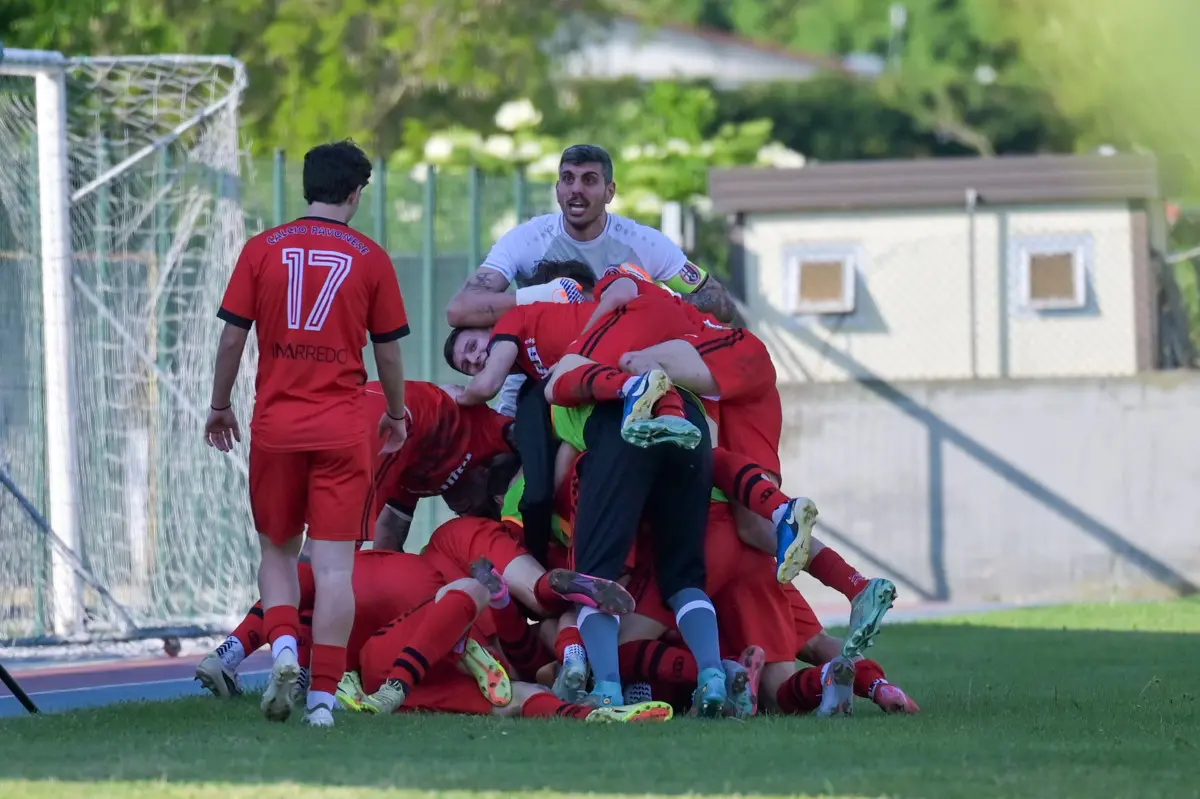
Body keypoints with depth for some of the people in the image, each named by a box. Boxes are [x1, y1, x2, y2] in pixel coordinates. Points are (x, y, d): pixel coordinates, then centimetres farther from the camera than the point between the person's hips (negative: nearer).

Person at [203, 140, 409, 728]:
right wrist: (396, 414, 21)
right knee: (335, 562, 0)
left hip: (275, 425, 1)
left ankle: (282, 648, -7)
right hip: (343, 429, -1)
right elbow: (388, 351, 5)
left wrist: (220, 405, 15)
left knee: (277, 548, 17)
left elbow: (232, 336, 1)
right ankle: (323, 695, -3)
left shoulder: (262, 250, 0)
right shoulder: (371, 259, -1)